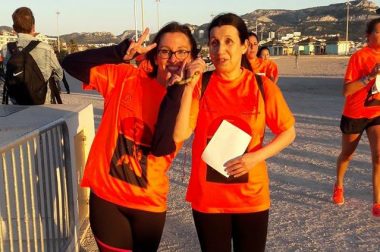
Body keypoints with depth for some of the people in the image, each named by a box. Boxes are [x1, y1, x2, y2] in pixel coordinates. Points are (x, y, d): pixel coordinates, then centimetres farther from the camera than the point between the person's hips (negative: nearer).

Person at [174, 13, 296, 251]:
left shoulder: (262, 86, -7)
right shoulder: (200, 85, -6)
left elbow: (288, 132, 0)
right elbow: (179, 135, -14)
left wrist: (256, 157, -15)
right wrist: (188, 87, -21)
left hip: (252, 196, 0)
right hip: (207, 197, 0)